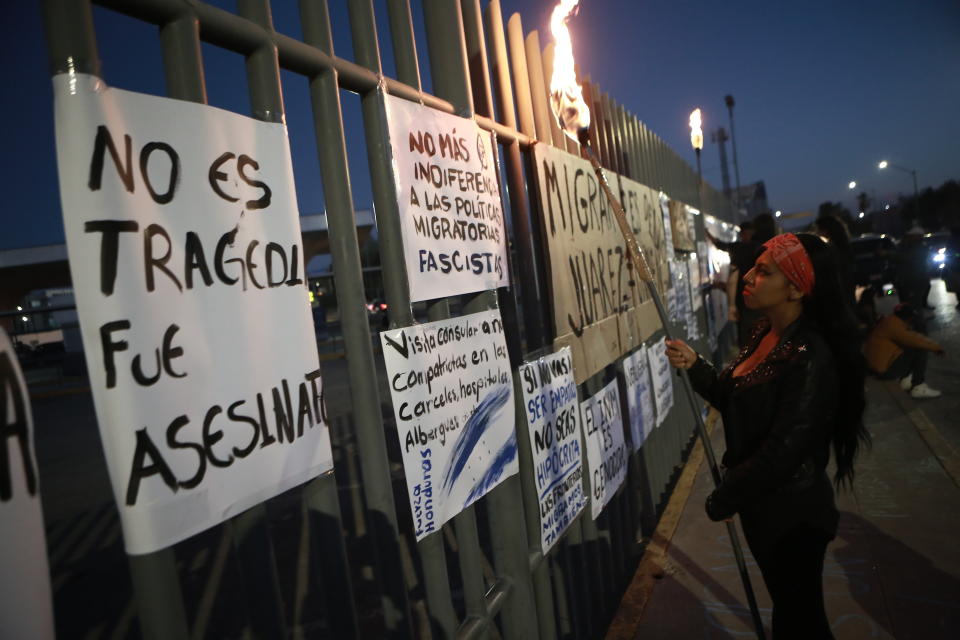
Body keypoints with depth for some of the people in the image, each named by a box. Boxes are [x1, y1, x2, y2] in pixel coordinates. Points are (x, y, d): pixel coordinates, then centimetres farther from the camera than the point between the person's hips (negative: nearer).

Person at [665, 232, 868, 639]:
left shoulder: (809, 358, -28)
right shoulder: (765, 333, -1)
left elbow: (781, 452, -29)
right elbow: (734, 399, 7)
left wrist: (723, 500, -16)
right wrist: (694, 366, -10)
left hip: (792, 512, -8)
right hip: (761, 501, 8)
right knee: (787, 605, 28)